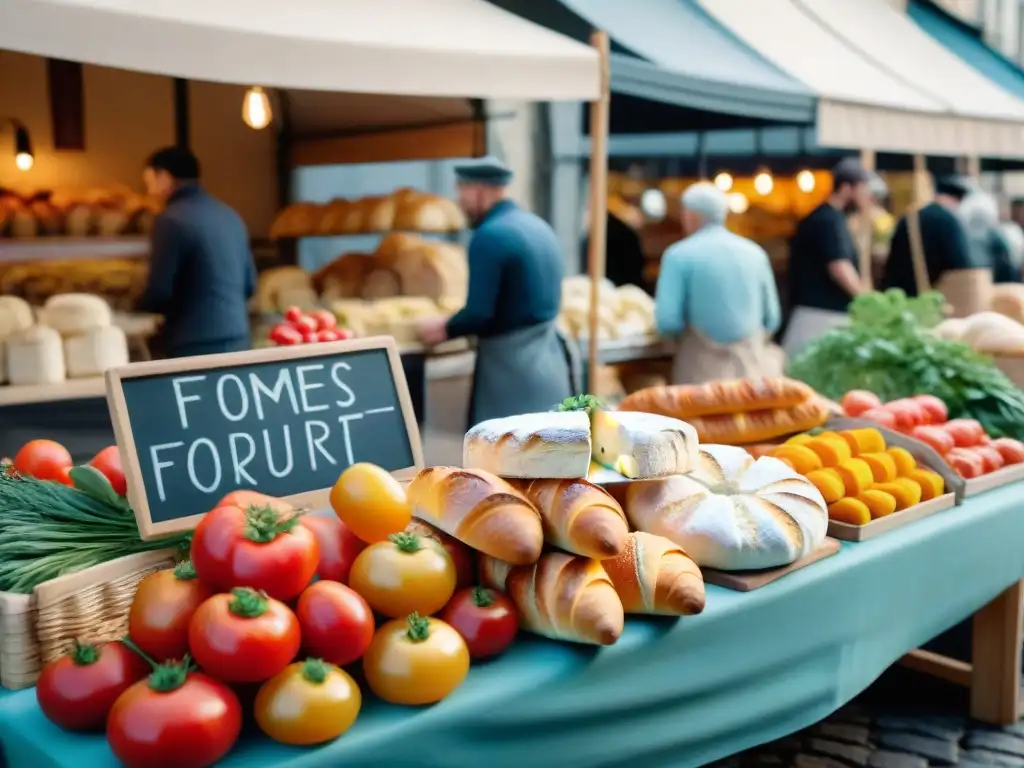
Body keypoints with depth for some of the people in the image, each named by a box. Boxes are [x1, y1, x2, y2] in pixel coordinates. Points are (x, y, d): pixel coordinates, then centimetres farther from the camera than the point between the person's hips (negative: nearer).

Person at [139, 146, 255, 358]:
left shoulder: (172, 220, -10)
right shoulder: (230, 215, 13)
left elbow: (159, 291, -12)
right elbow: (249, 284, 16)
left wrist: (138, 305, 9)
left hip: (196, 344, -7)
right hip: (237, 337, 8)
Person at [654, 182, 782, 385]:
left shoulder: (679, 255, -6)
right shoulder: (755, 252, 6)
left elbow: (667, 322, -12)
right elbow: (772, 321, 9)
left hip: (703, 370, -3)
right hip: (753, 366, 3)